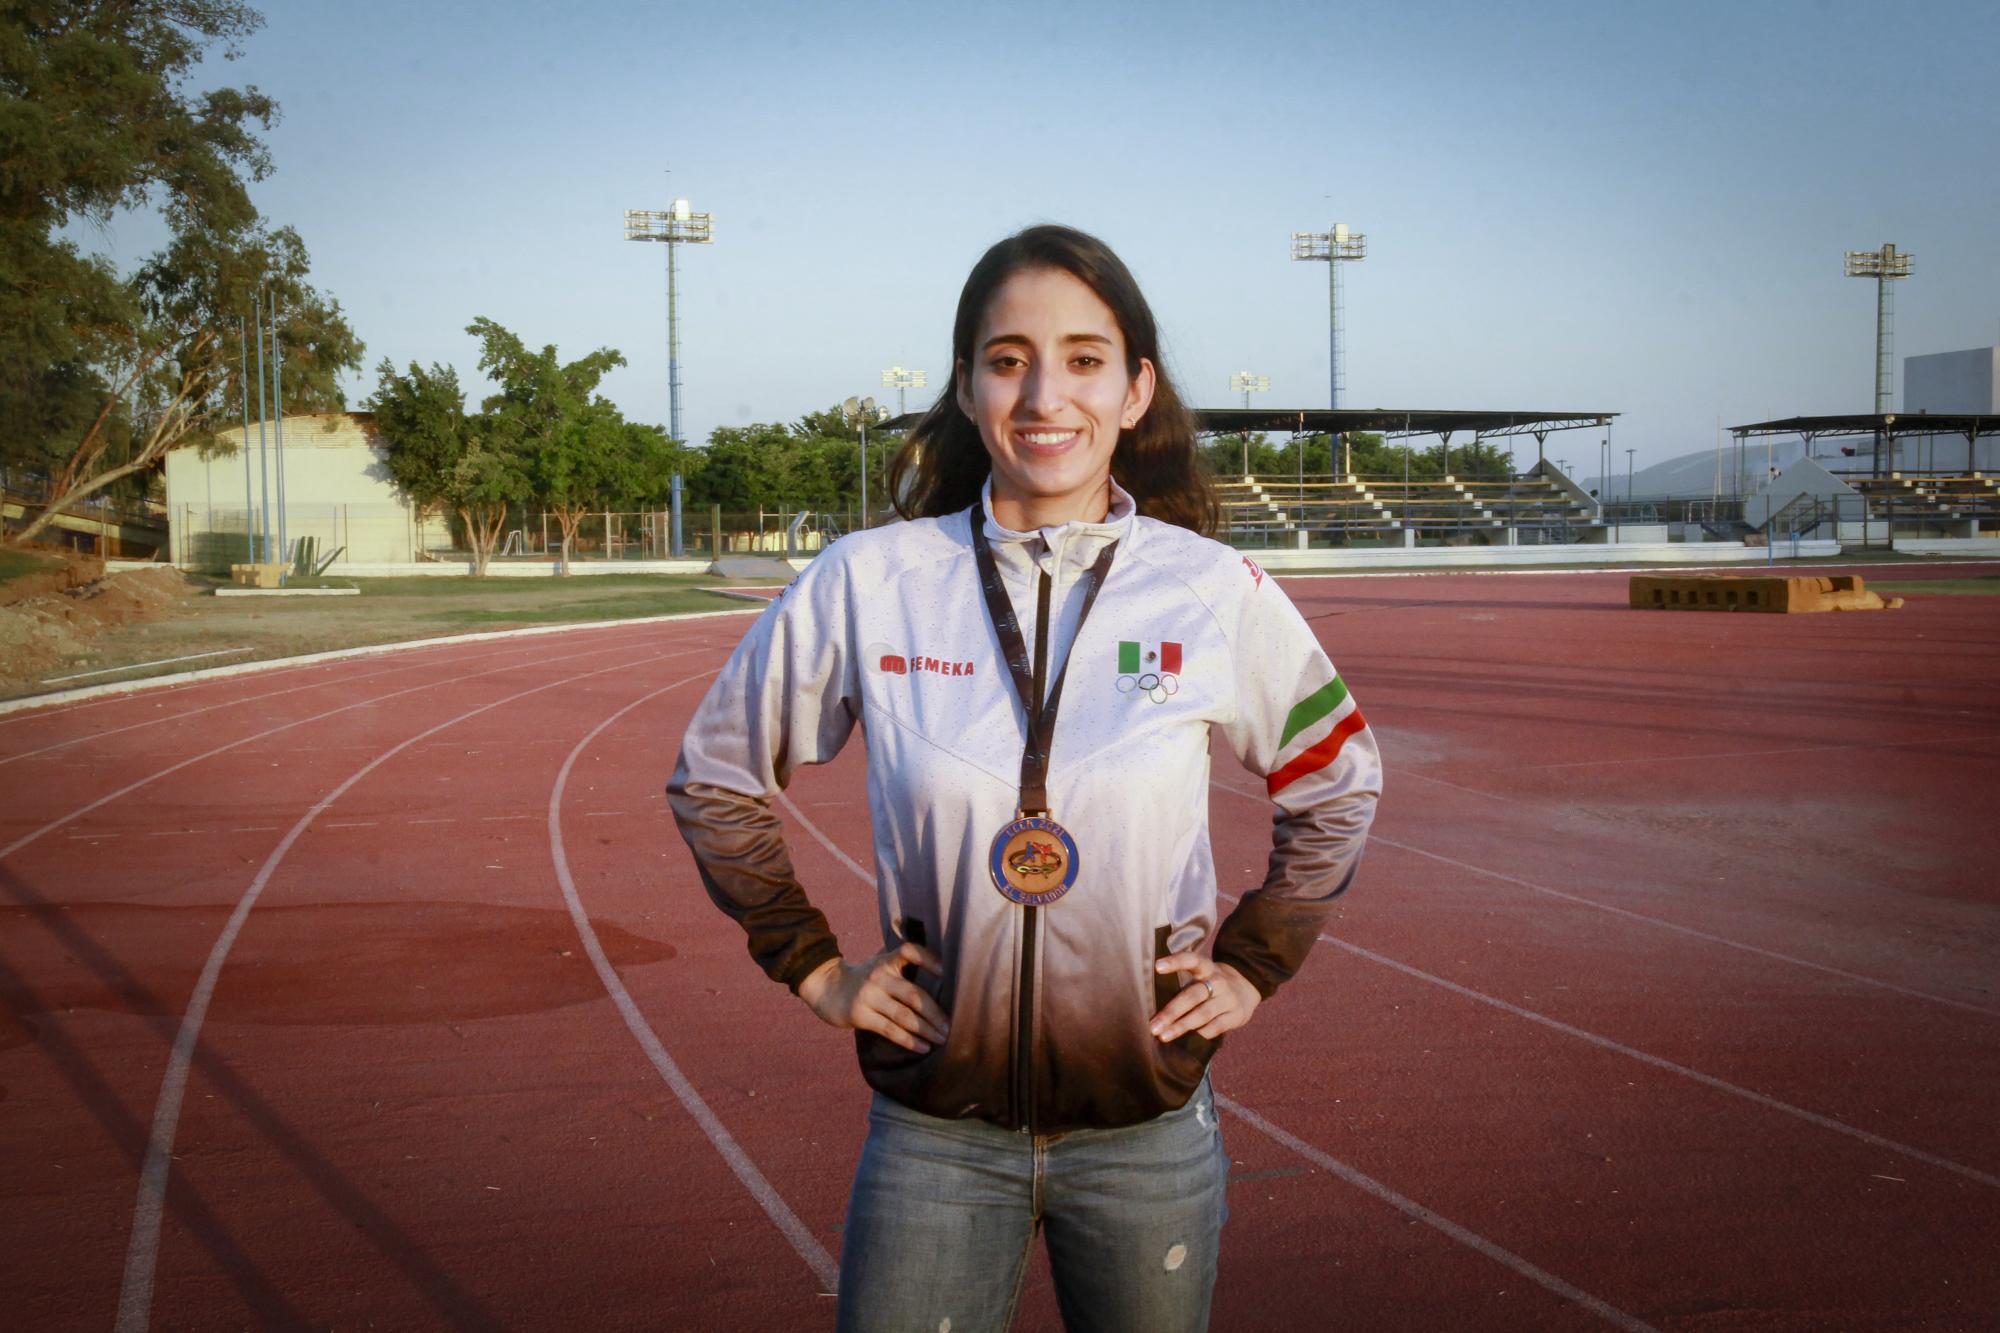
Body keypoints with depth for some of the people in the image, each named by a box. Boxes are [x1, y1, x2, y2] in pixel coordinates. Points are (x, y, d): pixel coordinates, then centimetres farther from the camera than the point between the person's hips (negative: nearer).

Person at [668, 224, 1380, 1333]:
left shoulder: (1216, 593, -6)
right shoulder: (865, 582, -7)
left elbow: (1337, 784, 11)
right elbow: (712, 779, 6)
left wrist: (1254, 965, 7)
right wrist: (811, 964, 3)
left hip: (1147, 1129, 1)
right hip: (934, 1134, 0)